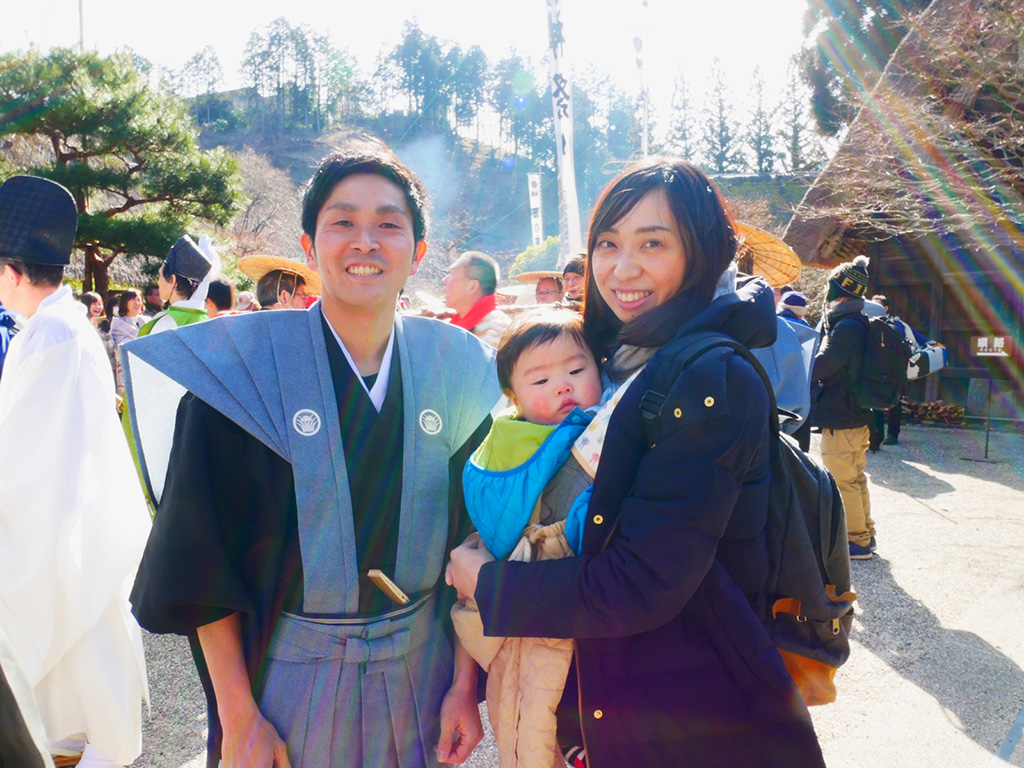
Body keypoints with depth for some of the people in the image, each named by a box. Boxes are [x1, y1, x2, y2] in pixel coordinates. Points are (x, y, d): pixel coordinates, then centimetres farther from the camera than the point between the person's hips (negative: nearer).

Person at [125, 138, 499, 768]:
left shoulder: (456, 371, -4)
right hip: (290, 675, -2)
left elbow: (474, 538, 0)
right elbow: (203, 554, -9)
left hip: (422, 669, 2)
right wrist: (238, 716, -9)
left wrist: (466, 683, -2)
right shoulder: (241, 367, -11)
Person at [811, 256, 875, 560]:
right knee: (856, 479, 18)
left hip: (839, 420, -10)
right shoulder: (861, 323, 12)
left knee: (843, 483, -1)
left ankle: (857, 541, 6)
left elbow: (821, 367, -21)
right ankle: (864, 534, 28)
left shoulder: (845, 326, -19)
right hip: (858, 417, 10)